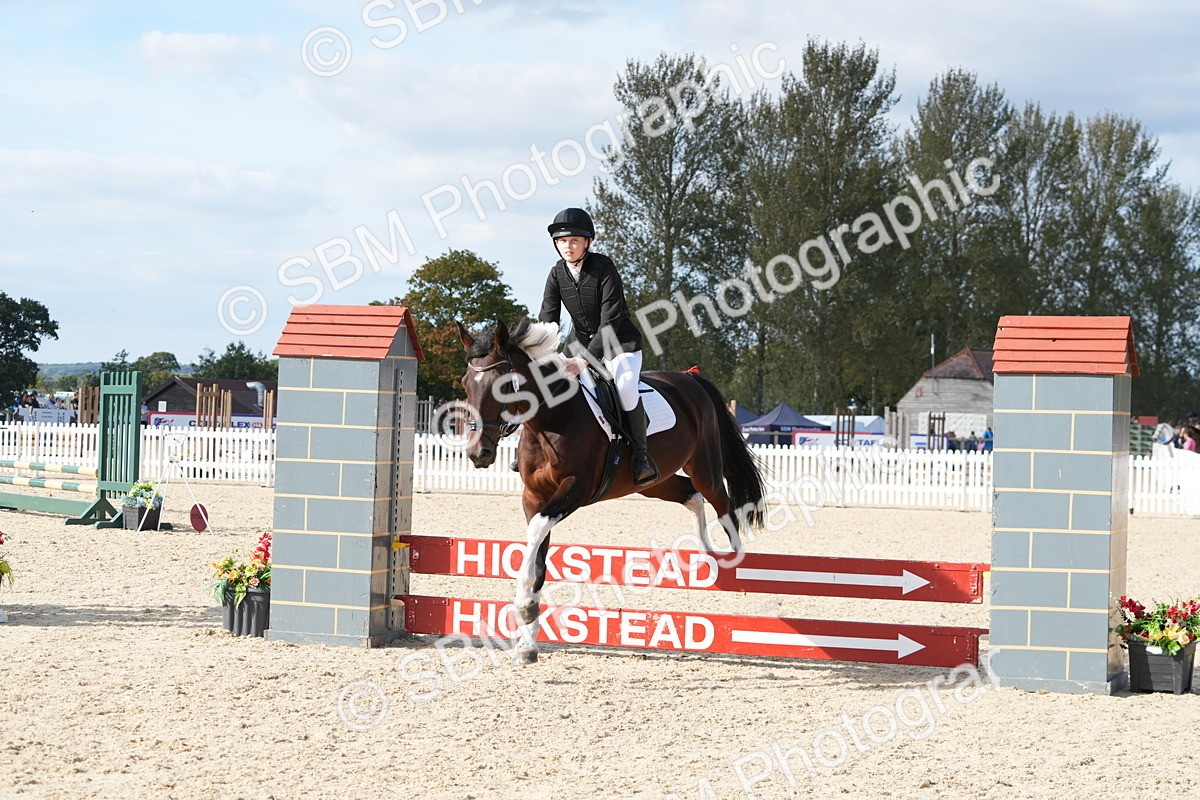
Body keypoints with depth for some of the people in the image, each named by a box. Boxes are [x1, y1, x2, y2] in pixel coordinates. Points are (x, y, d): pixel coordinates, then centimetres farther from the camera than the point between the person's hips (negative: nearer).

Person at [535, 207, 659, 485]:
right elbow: (547, 320, -8)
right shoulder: (557, 274, -5)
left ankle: (641, 454, -16)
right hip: (581, 343, 6)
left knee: (625, 387, -32)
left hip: (619, 343, -6)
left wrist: (585, 360, -36)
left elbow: (610, 320, -27)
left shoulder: (604, 267, -21)